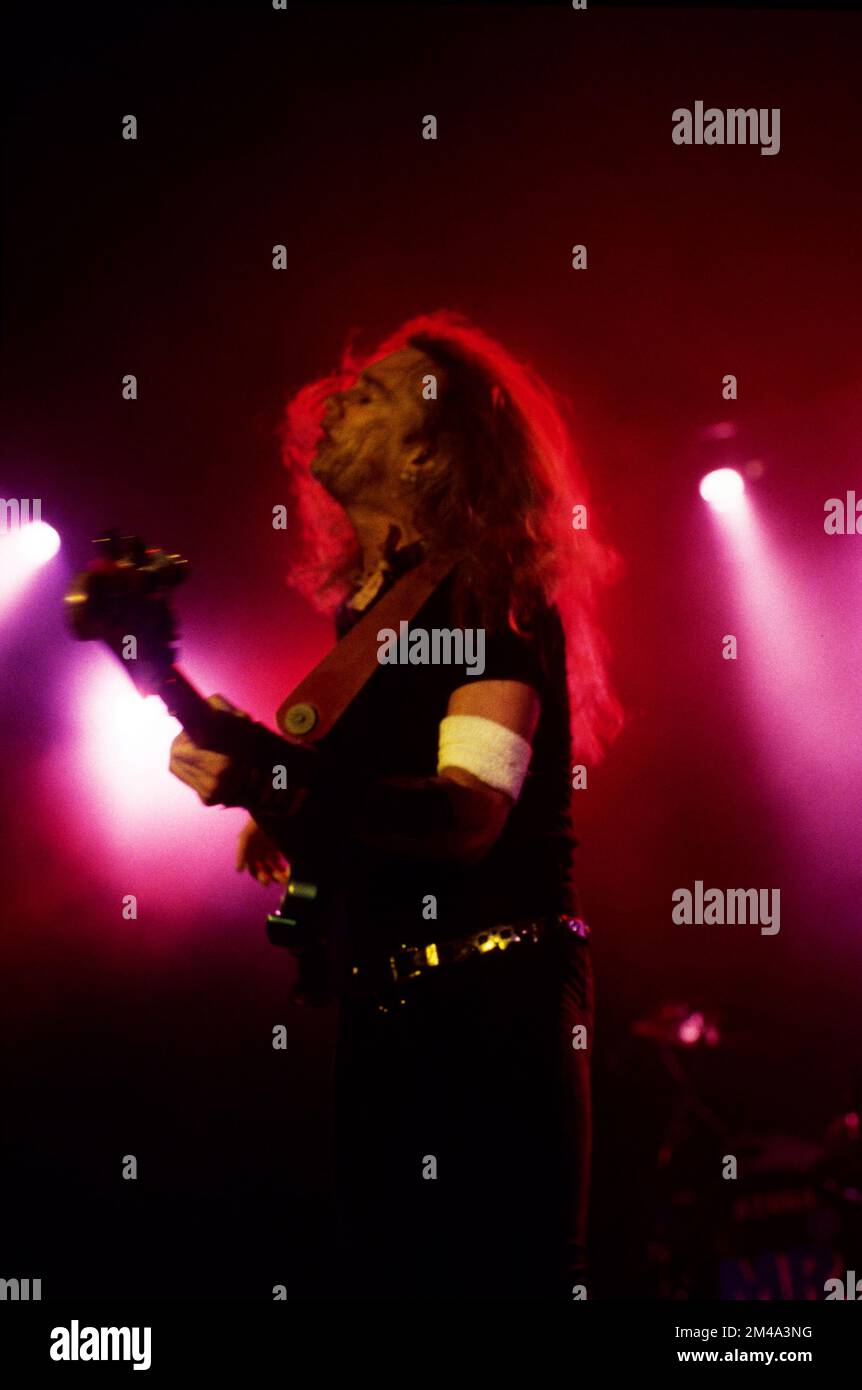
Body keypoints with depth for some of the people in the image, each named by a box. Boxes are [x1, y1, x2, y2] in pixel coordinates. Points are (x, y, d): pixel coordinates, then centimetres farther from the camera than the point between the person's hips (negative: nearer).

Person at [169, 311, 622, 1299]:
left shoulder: (492, 592, -14)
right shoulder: (370, 597, 13)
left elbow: (468, 813, -26)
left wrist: (275, 785, -36)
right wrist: (286, 809, 6)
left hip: (484, 1004, -9)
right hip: (386, 995, 9)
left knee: (490, 1272, 1)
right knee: (379, 1266, 19)